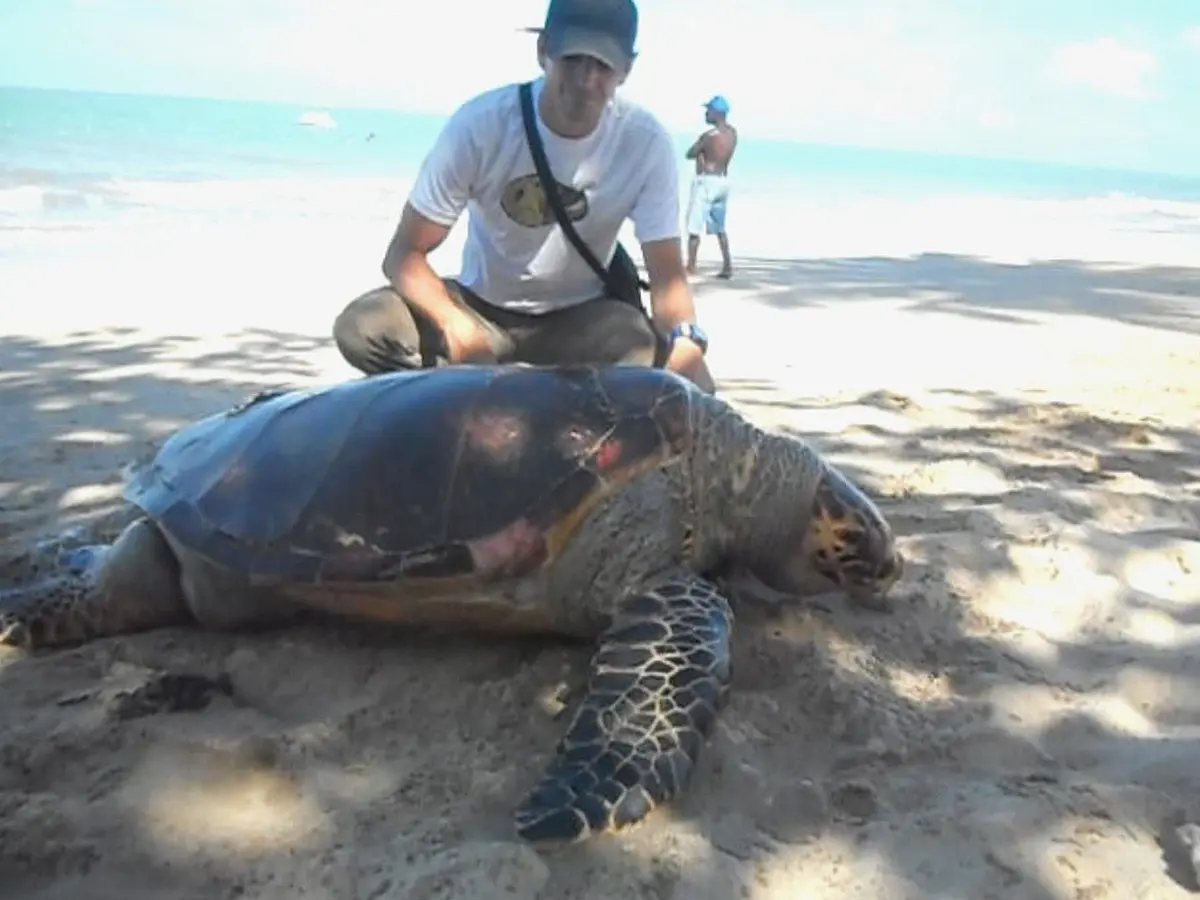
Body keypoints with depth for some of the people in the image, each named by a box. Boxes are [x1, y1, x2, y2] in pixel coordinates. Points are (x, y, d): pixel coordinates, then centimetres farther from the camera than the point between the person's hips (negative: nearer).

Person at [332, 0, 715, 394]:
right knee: (362, 328, -26)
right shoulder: (480, 123, -19)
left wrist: (686, 339, -40)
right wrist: (455, 324, -38)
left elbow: (668, 275, -17)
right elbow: (405, 253, -17)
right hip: (481, 306, 0)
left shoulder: (647, 142, -17)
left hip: (581, 317, 1)